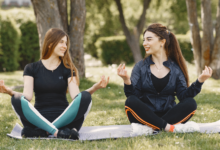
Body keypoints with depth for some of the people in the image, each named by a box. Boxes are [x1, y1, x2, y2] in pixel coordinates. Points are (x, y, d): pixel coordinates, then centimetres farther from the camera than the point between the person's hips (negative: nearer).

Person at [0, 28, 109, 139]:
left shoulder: (68, 69, 11)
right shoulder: (32, 68, 9)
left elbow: (75, 95, -5)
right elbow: (27, 96, -7)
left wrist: (95, 88, -22)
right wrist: (9, 91, -26)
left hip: (63, 118, 1)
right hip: (39, 119, -1)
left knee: (85, 97, -27)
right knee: (17, 100, -28)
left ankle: (42, 131, -32)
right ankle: (57, 132, -38)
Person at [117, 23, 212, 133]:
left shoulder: (175, 68, 7)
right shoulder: (140, 67, 5)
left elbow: (183, 95, 0)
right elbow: (133, 95, -4)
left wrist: (199, 81, -13)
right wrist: (127, 81, -24)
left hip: (168, 114, 1)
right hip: (145, 115, -1)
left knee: (190, 103, -23)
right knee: (131, 102, -30)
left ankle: (151, 128, -33)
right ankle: (169, 128, -32)